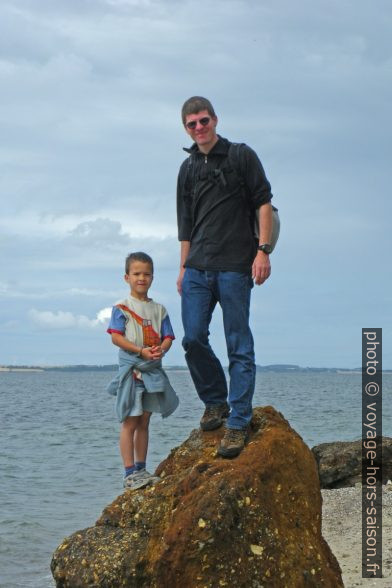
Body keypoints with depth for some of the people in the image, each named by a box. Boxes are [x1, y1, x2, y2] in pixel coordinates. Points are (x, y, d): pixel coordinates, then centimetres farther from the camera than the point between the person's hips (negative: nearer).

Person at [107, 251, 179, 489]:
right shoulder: (122, 308, -2)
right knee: (130, 422, -5)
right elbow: (116, 336, -10)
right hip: (131, 369, -5)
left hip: (153, 369, 5)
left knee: (144, 423, 10)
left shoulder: (159, 309, 12)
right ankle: (130, 472, -4)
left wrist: (161, 349, -16)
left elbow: (168, 337, 8)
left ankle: (141, 469, 17)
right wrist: (141, 351, -20)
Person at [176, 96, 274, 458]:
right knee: (193, 339, -2)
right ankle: (216, 403, 18)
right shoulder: (188, 169, 18)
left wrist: (263, 250, -10)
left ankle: (238, 423, 0)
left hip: (235, 266, -5)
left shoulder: (241, 156, 4)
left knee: (239, 347, -3)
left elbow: (263, 203, 0)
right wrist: (184, 268, 17)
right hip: (198, 268, 5)